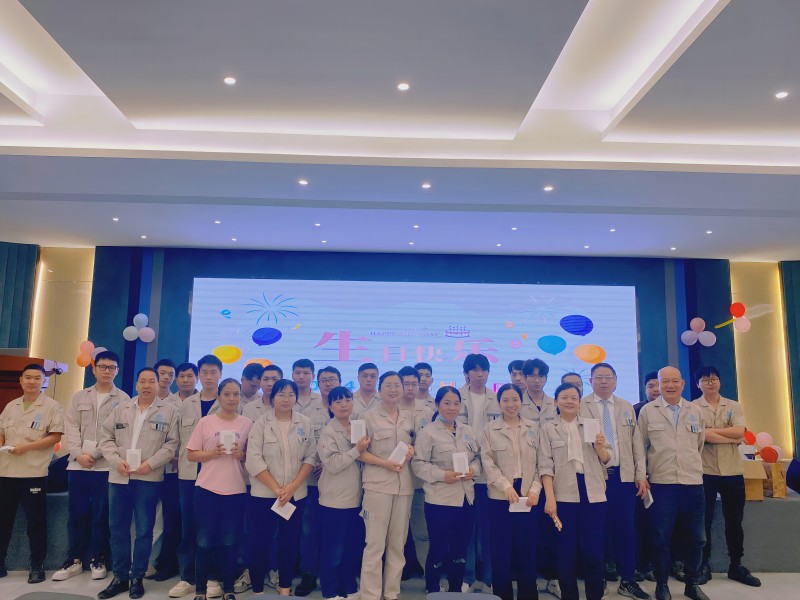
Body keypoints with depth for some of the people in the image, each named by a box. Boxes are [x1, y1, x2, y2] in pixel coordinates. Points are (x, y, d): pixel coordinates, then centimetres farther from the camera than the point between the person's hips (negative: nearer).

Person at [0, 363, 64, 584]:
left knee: (36, 521, 2)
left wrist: (27, 447, -17)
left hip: (34, 472, -5)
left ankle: (37, 567, 12)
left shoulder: (52, 406, -3)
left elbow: (55, 436, -9)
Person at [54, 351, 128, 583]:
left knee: (101, 515, 3)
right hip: (77, 464, 3)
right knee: (77, 513, 7)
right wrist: (78, 454, -9)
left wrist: (93, 454, -13)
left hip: (106, 466, -3)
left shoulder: (123, 399, 1)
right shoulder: (79, 397, 12)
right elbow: (71, 428, 5)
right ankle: (74, 559, 20)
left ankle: (98, 559, 15)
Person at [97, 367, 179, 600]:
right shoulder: (121, 409, 11)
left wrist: (150, 464, -14)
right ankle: (119, 577, 21)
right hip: (119, 476, 3)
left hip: (148, 478, -3)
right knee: (118, 528, 9)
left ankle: (137, 578, 16)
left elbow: (172, 443, -4)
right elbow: (106, 437, 7)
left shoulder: (169, 410, 1)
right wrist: (117, 461, -8)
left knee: (144, 530, 3)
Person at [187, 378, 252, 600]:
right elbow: (191, 454, 2)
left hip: (236, 490, 1)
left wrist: (242, 454, -13)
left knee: (230, 542, 8)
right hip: (207, 488, 0)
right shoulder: (206, 422, 0)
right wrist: (212, 453, -14)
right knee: (205, 541, 5)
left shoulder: (247, 423, 2)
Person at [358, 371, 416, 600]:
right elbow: (360, 452, -6)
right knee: (375, 543, -3)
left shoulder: (408, 418, 11)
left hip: (404, 486, 5)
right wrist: (385, 462, -18)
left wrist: (411, 450, -2)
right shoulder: (369, 416, -4)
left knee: (398, 543, 11)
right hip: (378, 485, -5)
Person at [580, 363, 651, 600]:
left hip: (624, 476, 3)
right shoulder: (580, 407, 0)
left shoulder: (627, 408, 13)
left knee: (626, 529, 4)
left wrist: (641, 475, 5)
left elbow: (637, 443, 11)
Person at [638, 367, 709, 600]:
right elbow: (640, 447, 6)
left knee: (696, 537, 10)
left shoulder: (696, 411, 8)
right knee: (662, 538, 2)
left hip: (693, 483, 3)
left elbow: (700, 446, 17)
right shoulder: (647, 411, 0)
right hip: (661, 484, -3)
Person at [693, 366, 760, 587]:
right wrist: (732, 438, -11)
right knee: (704, 521, 5)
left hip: (733, 472, 3)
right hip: (704, 472, -2)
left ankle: (736, 566, 25)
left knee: (734, 522, 12)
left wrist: (712, 430, -13)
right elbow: (702, 436, -16)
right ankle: (704, 566, 16)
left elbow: (739, 431, -11)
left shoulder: (734, 406, 6)